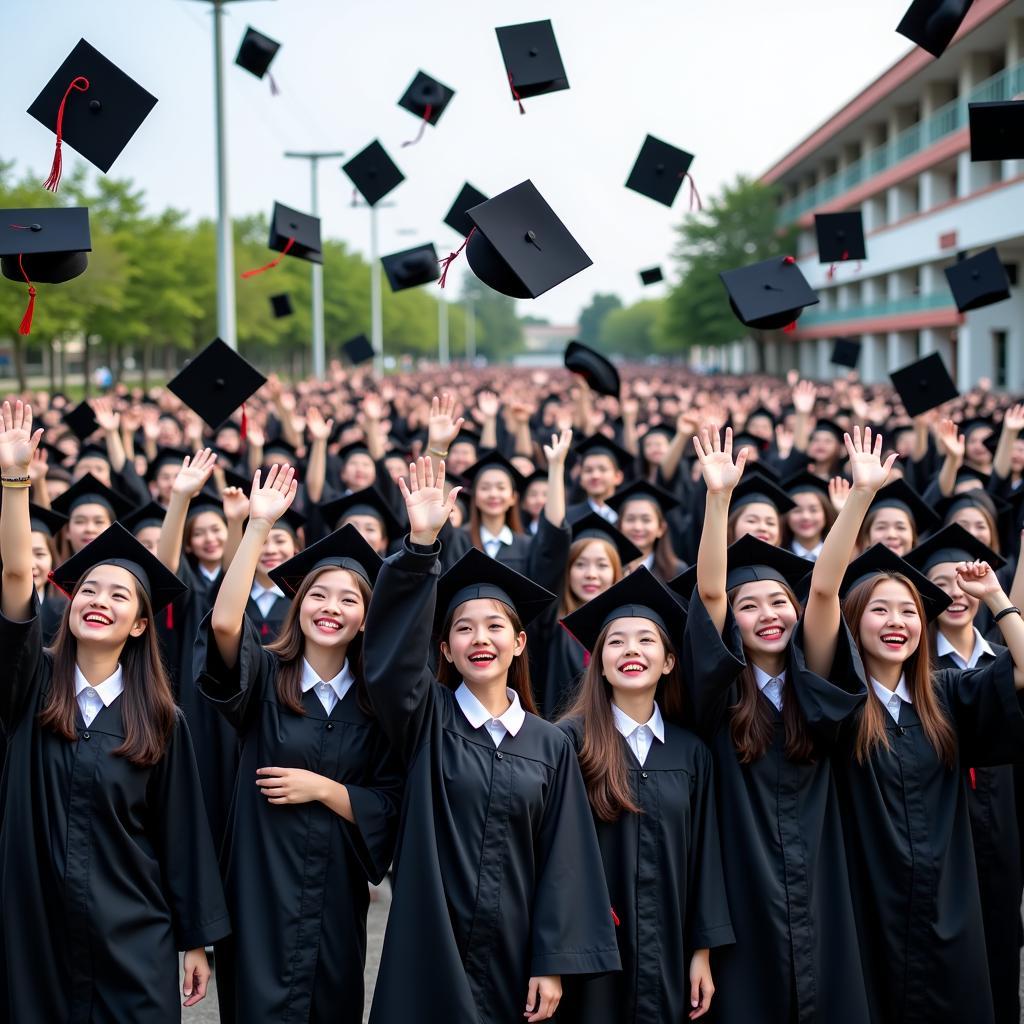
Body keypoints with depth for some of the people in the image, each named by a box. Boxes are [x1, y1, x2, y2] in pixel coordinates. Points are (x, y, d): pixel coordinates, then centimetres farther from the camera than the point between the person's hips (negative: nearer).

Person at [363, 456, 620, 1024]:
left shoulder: (551, 744, 5)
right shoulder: (427, 719, 1)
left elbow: (563, 861, 2)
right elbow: (393, 645, -16)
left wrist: (553, 963, -5)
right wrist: (421, 543, -28)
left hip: (510, 957, 2)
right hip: (429, 955, -1)